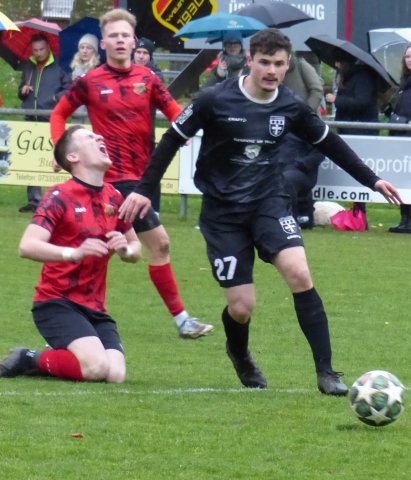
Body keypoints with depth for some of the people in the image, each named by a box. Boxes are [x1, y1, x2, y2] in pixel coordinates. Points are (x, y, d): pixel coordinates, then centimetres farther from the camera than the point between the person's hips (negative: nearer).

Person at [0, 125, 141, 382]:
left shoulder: (114, 197, 11)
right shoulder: (59, 196, -9)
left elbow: (135, 246, 23)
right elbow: (27, 246, -22)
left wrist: (126, 249, -3)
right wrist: (75, 253, -37)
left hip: (95, 309, 6)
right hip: (57, 303, -6)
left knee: (116, 375, -16)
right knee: (97, 367, -27)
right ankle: (29, 359, -3)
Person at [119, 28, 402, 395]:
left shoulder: (291, 107, -3)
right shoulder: (216, 100, -14)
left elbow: (329, 143, 14)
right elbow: (173, 138, -3)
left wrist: (371, 180, 15)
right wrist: (144, 190, -5)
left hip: (269, 202, 2)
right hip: (222, 211, -2)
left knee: (299, 273, -24)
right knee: (242, 307, -4)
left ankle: (326, 372, -18)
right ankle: (239, 354, 34)